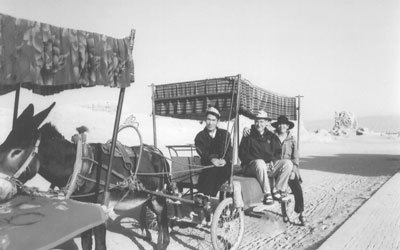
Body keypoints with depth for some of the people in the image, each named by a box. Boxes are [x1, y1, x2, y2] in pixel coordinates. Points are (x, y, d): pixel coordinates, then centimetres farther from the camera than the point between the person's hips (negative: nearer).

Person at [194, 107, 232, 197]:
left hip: (224, 165, 1)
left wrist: (224, 160, -20)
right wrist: (212, 159, -27)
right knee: (212, 169, -35)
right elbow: (202, 152, -5)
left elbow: (229, 150, 4)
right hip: (208, 165, 0)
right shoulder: (200, 136, 12)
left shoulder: (225, 134, 16)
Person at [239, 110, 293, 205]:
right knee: (260, 162, -39)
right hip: (251, 167, -4)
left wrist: (273, 161, -3)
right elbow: (242, 154, -1)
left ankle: (279, 191, -15)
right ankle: (267, 194, -34)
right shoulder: (249, 136, 5)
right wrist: (253, 161, -15)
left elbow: (278, 152, 18)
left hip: (269, 166, 4)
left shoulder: (271, 136, 18)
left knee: (288, 163, -18)